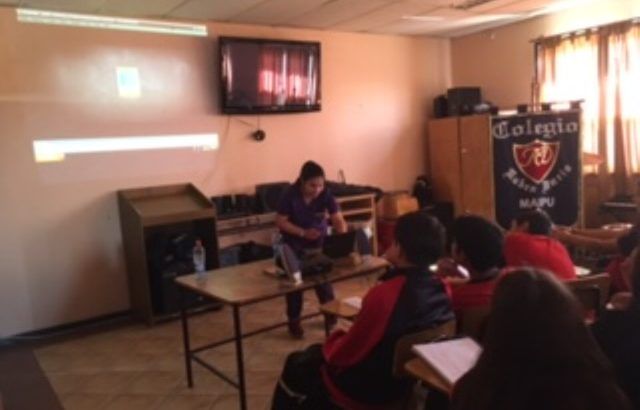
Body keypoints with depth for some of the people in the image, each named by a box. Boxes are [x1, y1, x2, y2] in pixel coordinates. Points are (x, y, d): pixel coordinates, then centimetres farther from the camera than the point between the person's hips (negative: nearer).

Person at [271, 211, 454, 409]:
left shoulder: (384, 294, -32)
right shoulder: (441, 287, -10)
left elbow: (344, 354, -19)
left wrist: (333, 339, -1)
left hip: (370, 390, -7)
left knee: (297, 364, 17)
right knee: (316, 352, 26)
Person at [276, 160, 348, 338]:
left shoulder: (326, 195, -19)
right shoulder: (290, 195, -24)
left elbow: (338, 220, -21)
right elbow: (280, 222, -18)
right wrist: (303, 232, -28)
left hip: (319, 242, 2)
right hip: (294, 244, -1)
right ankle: (294, 321, 17)